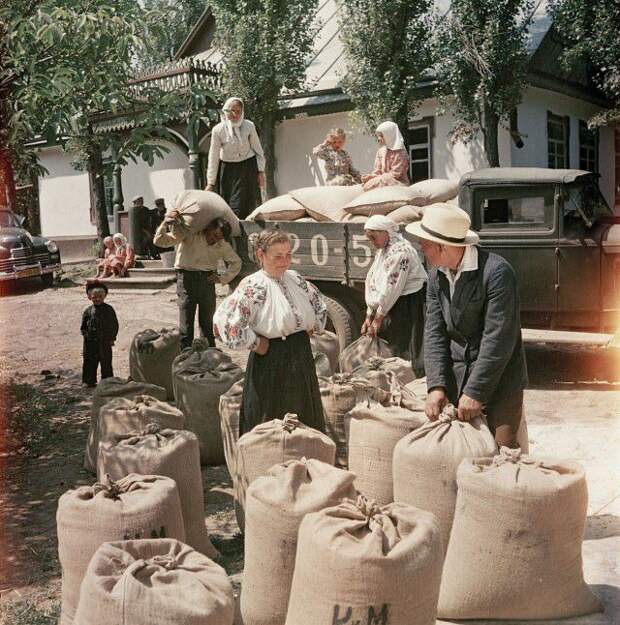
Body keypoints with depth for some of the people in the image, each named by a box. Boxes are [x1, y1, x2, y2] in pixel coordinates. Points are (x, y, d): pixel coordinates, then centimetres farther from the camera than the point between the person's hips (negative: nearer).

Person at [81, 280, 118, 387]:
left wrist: (112, 338, -3)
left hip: (105, 342, -1)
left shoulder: (109, 310, 0)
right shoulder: (88, 311, 2)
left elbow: (115, 324, 3)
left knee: (106, 362, 7)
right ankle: (89, 381, 16)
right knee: (90, 362, 5)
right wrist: (86, 335, -6)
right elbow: (83, 327, 9)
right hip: (91, 342, 1)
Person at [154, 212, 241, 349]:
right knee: (185, 325, -7)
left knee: (207, 323, 11)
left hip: (208, 280, 4)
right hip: (187, 277, -4)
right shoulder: (189, 233, -10)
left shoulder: (223, 245, 4)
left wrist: (223, 278, 5)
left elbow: (236, 262, 18)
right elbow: (160, 241, -15)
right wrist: (165, 223, -33)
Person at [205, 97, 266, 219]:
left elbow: (258, 149, 2)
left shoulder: (249, 126, -11)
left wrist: (261, 172, 1)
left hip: (248, 167, 0)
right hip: (228, 169, 0)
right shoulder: (218, 130, -13)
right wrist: (211, 183, -7)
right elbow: (213, 157, -9)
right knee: (228, 206, -3)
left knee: (247, 206, -2)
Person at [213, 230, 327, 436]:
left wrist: (312, 328, 9)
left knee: (306, 420, 16)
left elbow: (319, 303, 22)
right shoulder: (253, 286, -16)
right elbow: (226, 321, -26)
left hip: (302, 356, 7)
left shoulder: (295, 279, 5)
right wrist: (256, 343, -17)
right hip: (271, 363, -7)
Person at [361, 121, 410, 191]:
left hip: (398, 183, -6)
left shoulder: (400, 153, -9)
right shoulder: (380, 151, 12)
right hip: (383, 180, 6)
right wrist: (370, 176, -14)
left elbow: (395, 174, -14)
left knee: (370, 185, -29)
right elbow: (377, 171, 10)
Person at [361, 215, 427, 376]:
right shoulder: (382, 251, 14)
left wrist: (377, 319, -13)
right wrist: (369, 317, 11)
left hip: (409, 307, -9)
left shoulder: (400, 251, -17)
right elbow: (371, 282, 15)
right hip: (391, 307, 9)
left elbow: (391, 287, -19)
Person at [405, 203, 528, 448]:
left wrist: (475, 392, -20)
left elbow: (498, 339, -20)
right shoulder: (436, 276, 5)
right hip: (455, 380, 6)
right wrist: (436, 386, -9)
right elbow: (434, 333, 3)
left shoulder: (497, 272, -18)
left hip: (499, 383, -6)